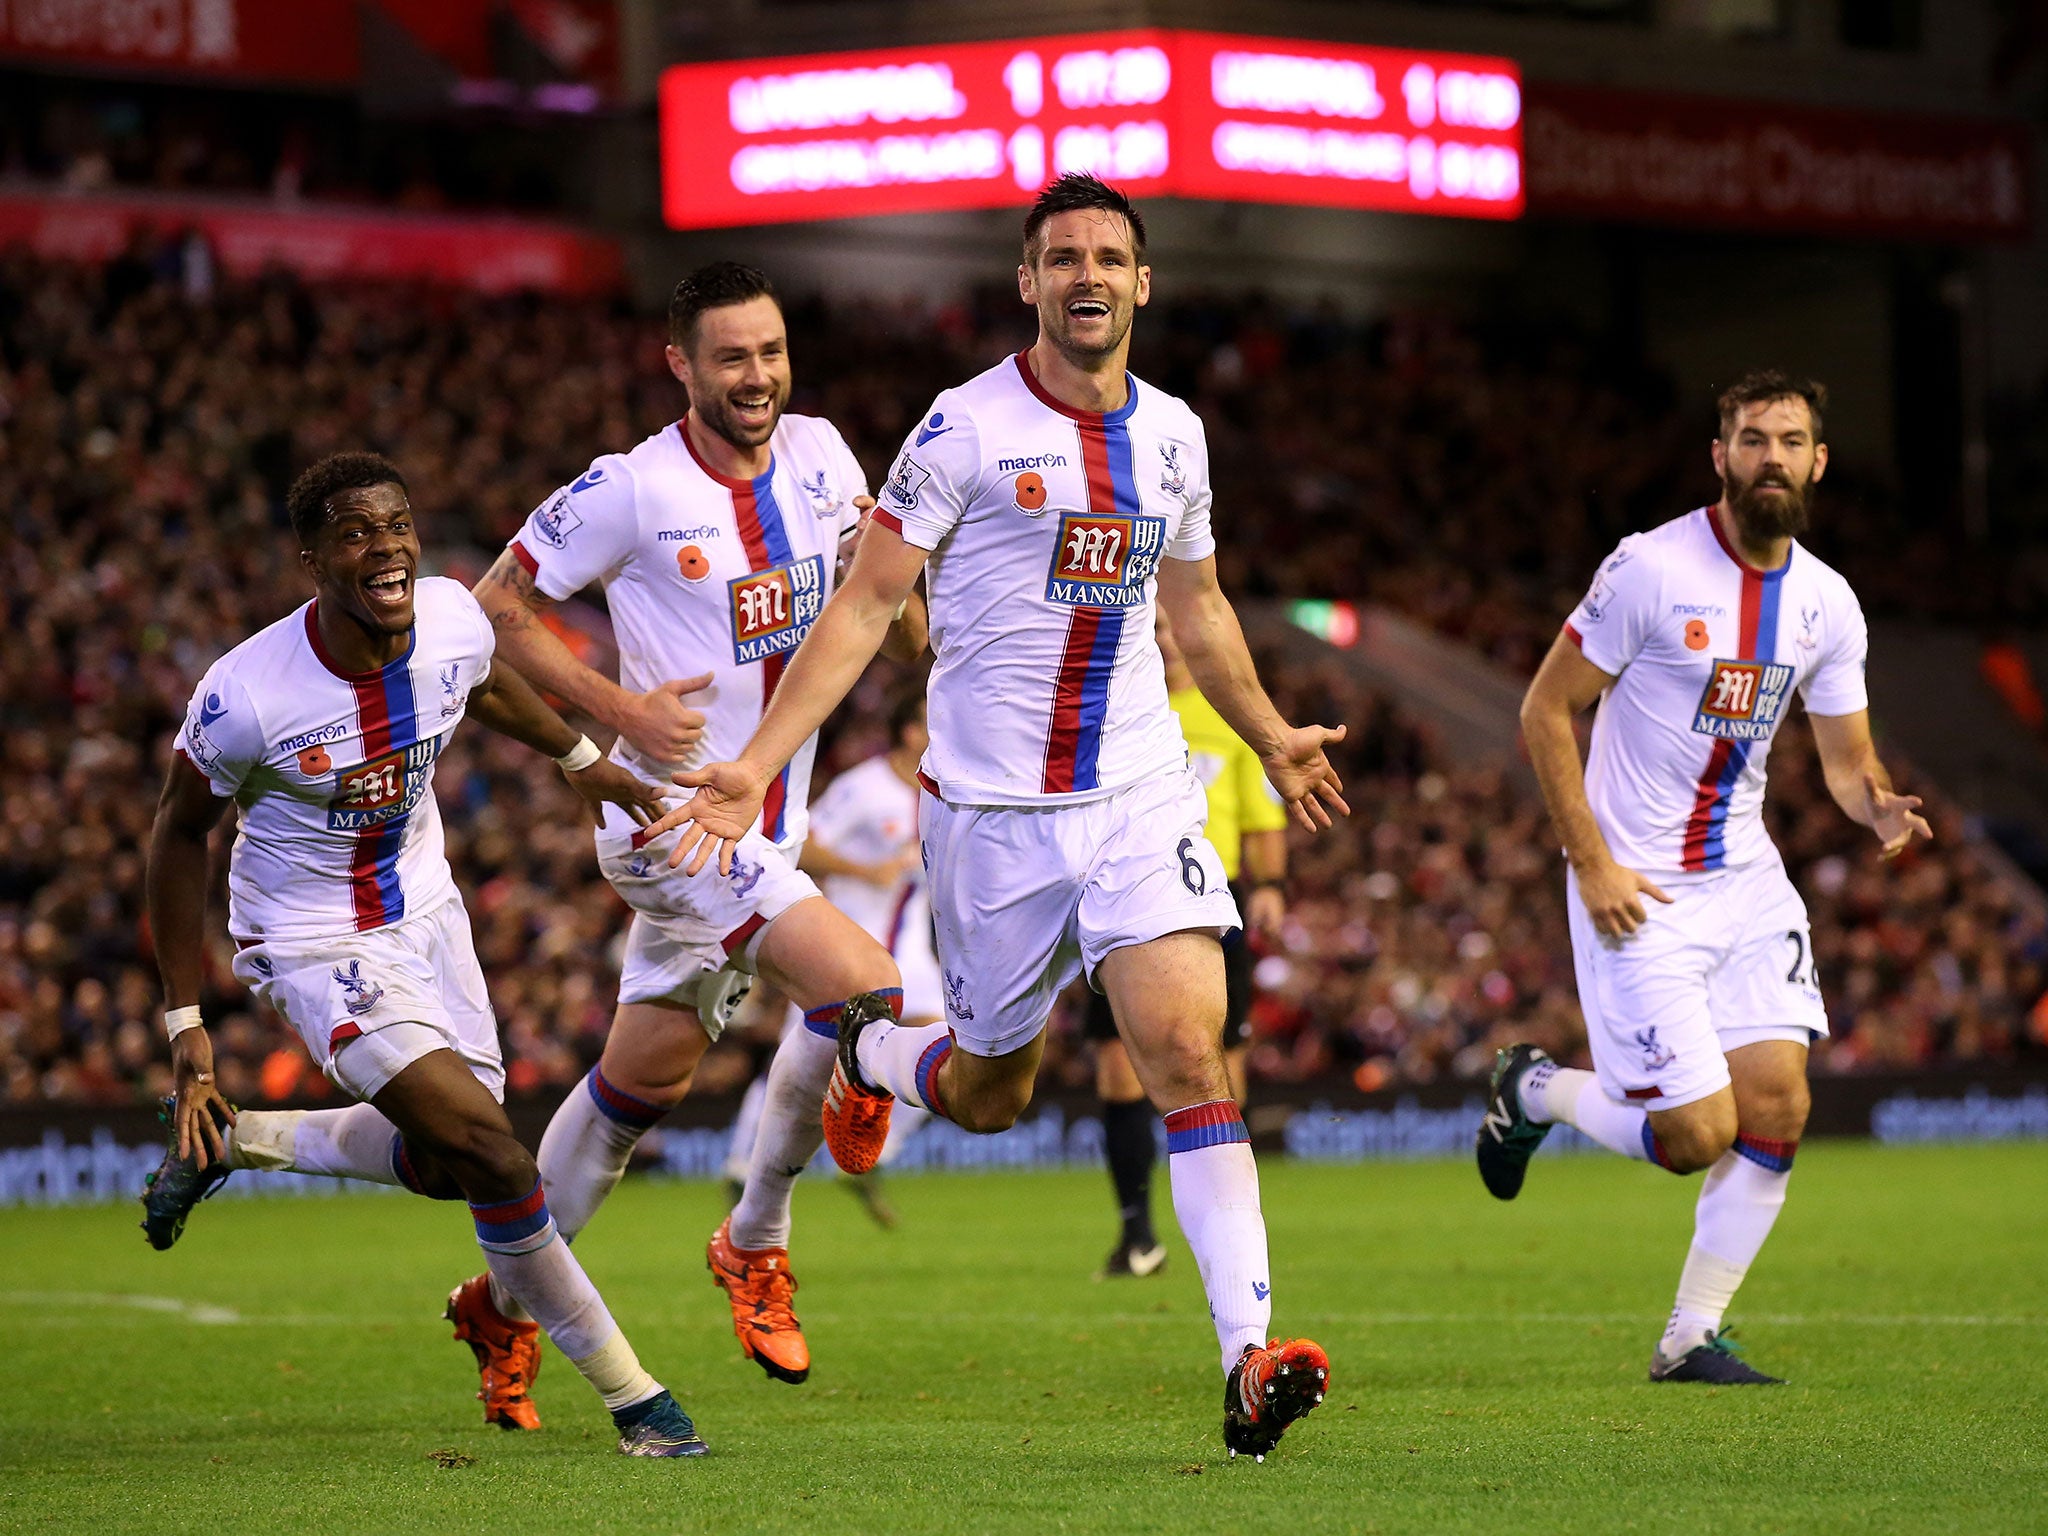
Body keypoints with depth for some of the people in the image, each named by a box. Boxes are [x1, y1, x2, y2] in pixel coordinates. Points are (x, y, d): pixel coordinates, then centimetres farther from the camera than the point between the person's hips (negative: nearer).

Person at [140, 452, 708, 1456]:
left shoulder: (452, 621, -16)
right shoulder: (247, 695, -28)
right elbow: (181, 830, -11)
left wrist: (585, 762, 23)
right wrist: (185, 1023, -10)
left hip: (424, 912, 6)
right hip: (315, 947, -6)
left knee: (444, 1167, 15)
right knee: (491, 1152, -17)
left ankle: (227, 1141, 35)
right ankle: (630, 1396, -2)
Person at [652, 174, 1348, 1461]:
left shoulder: (1172, 434, 7)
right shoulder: (966, 430, -8)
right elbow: (865, 604, -8)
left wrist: (1274, 740, 36)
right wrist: (756, 768, -16)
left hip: (1142, 794, 3)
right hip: (992, 810, -2)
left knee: (1189, 1046, -16)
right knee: (991, 1096, 10)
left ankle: (1249, 1357, -20)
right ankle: (868, 1052, 47)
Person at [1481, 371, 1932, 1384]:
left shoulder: (1827, 604, 4)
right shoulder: (1653, 568, -13)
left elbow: (1847, 761, 12)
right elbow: (1545, 711, -8)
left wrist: (1881, 808, -13)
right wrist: (1593, 863, -13)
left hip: (1747, 881, 6)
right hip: (1638, 890, -6)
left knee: (1777, 1109, -7)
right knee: (1698, 1134, -10)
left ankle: (1692, 1337, 7)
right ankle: (1535, 1090, 20)